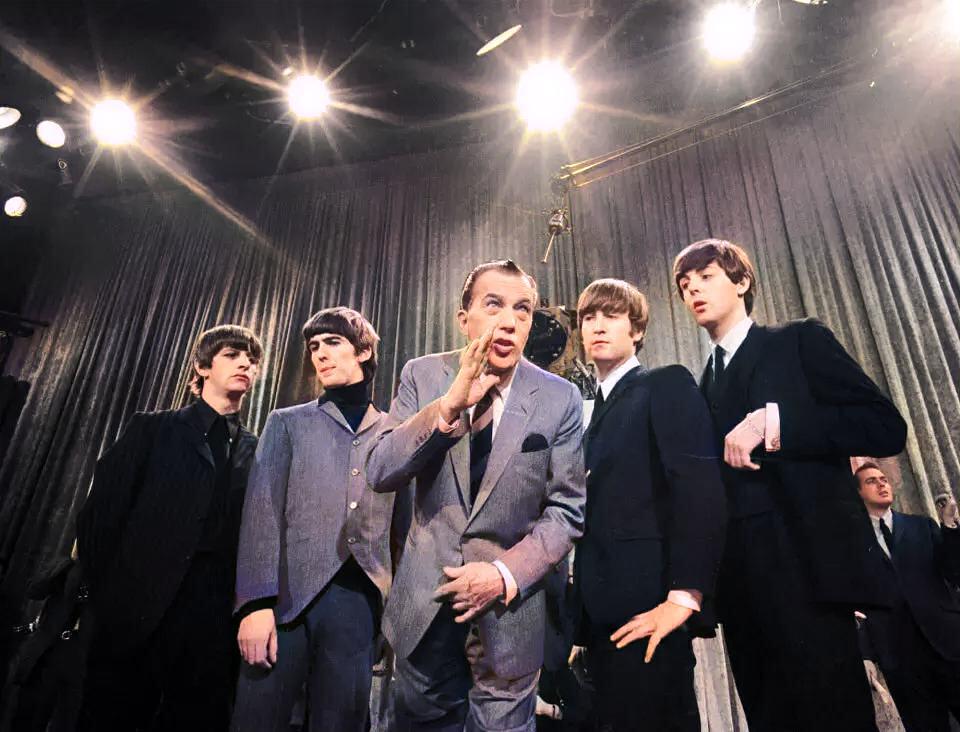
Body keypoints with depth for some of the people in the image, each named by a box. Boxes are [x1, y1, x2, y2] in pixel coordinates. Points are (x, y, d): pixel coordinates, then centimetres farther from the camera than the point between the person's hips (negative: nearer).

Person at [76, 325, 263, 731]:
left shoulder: (258, 452, 9)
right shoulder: (153, 428, 5)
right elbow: (99, 514, 1)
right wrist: (107, 596, -3)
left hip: (216, 626, 2)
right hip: (136, 617, -1)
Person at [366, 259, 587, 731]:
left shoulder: (559, 399, -8)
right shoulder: (422, 376, -6)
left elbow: (567, 510, -5)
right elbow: (380, 474, -13)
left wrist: (507, 576, -16)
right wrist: (449, 405, -26)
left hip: (509, 612, -1)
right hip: (423, 603, 2)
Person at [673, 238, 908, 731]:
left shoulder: (801, 341, 4)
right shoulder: (702, 386, 19)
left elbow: (887, 427, -6)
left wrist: (773, 421, -16)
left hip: (805, 565, -5)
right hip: (740, 580, 5)